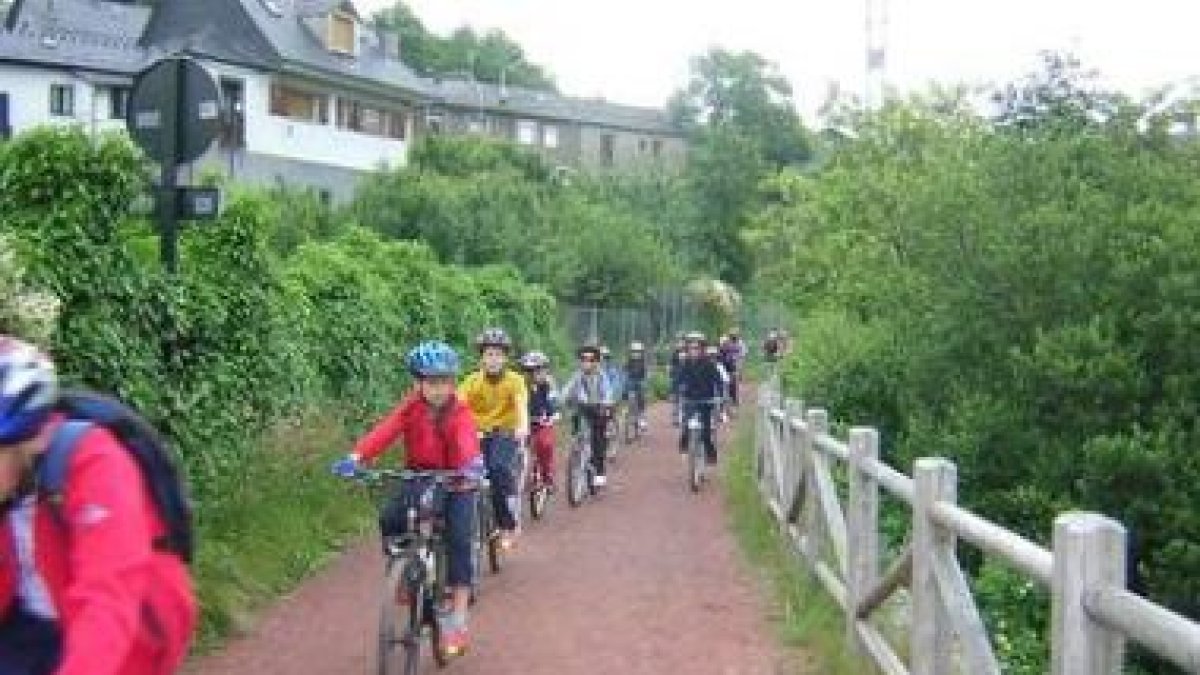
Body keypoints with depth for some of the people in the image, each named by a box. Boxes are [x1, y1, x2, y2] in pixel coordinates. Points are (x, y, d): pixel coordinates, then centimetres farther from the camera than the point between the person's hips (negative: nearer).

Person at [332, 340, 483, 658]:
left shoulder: (460, 412, -16)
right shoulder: (411, 408, -9)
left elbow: (467, 440, -36)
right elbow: (384, 431, -25)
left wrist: (473, 464, -59)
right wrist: (356, 456, -43)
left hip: (455, 483, -3)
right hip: (418, 478, 3)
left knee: (458, 539, -19)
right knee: (389, 519, -22)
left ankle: (458, 616, -12)